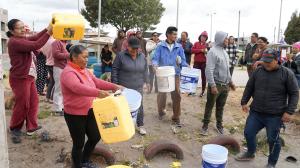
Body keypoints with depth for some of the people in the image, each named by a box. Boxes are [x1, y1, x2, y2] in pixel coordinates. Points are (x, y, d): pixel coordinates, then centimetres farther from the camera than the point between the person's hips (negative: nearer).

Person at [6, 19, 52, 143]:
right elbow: (35, 45, -29)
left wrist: (47, 29, -10)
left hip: (28, 76, 10)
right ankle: (15, 129, 19)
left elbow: (35, 37, 3)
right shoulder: (14, 42, -19)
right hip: (20, 78, -10)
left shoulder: (22, 39, 12)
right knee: (22, 104, 0)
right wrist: (48, 33, -28)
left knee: (33, 101, 12)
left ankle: (31, 127, 23)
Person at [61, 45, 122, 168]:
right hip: (75, 114, -8)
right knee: (79, 143, 7)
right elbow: (78, 87, -38)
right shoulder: (68, 72, -21)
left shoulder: (84, 70, 8)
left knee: (95, 136, 18)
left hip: (89, 111, 9)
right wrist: (97, 93, -50)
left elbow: (97, 82, 9)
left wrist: (114, 86, -2)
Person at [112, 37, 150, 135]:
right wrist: (115, 84, -8)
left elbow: (145, 70, 14)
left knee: (139, 106, 9)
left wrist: (146, 82, 14)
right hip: (124, 87, -3)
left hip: (138, 88, 3)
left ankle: (140, 125, 24)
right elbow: (115, 71, -6)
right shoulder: (121, 56, -8)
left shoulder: (142, 56, 4)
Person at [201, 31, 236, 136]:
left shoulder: (224, 52, 13)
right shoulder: (213, 51, -14)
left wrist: (230, 81, 20)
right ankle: (205, 125, 16)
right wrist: (212, 85, -24)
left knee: (221, 107, 16)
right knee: (210, 106, 4)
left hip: (225, 85, 7)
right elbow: (209, 70, -20)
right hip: (216, 85, -7)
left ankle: (219, 125, 29)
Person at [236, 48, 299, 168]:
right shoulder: (258, 71, 3)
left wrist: (289, 111, -12)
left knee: (273, 140, 6)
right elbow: (249, 88, 12)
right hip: (255, 112, 4)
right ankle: (250, 153, 37)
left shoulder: (287, 73, -8)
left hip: (275, 116, -4)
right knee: (248, 133, 10)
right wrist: (244, 102, 6)